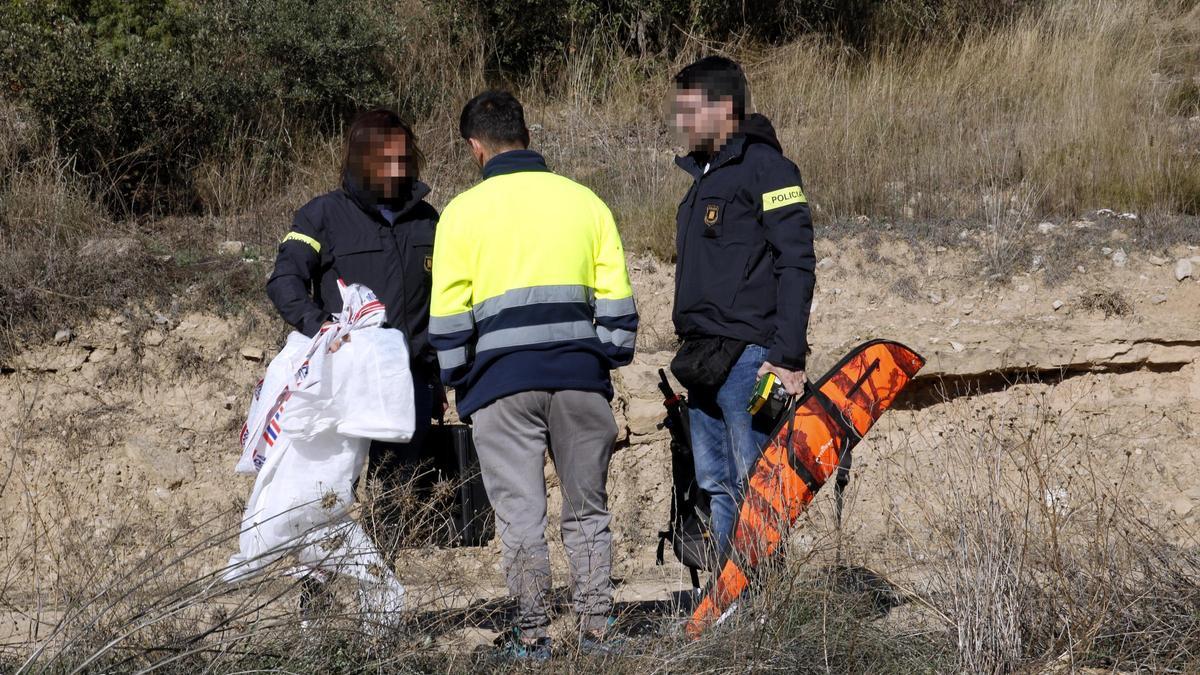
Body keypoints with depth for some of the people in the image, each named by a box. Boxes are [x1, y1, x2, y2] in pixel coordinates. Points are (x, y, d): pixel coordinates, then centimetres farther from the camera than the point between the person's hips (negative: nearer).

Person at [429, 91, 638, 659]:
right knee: (588, 510, 12)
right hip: (580, 375, 2)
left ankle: (532, 635, 4)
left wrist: (458, 384, 12)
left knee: (520, 513, 3)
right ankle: (596, 629, 12)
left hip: (501, 381, -2)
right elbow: (616, 300, 8)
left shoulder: (462, 212, 3)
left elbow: (448, 317, 2)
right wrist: (606, 367, 15)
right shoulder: (584, 201, 10)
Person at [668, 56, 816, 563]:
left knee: (755, 488, -8)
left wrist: (788, 356, -20)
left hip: (749, 361, -9)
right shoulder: (705, 175, 21)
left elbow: (796, 265, -14)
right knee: (714, 489, 8)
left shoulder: (764, 168, -8)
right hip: (705, 362, 9)